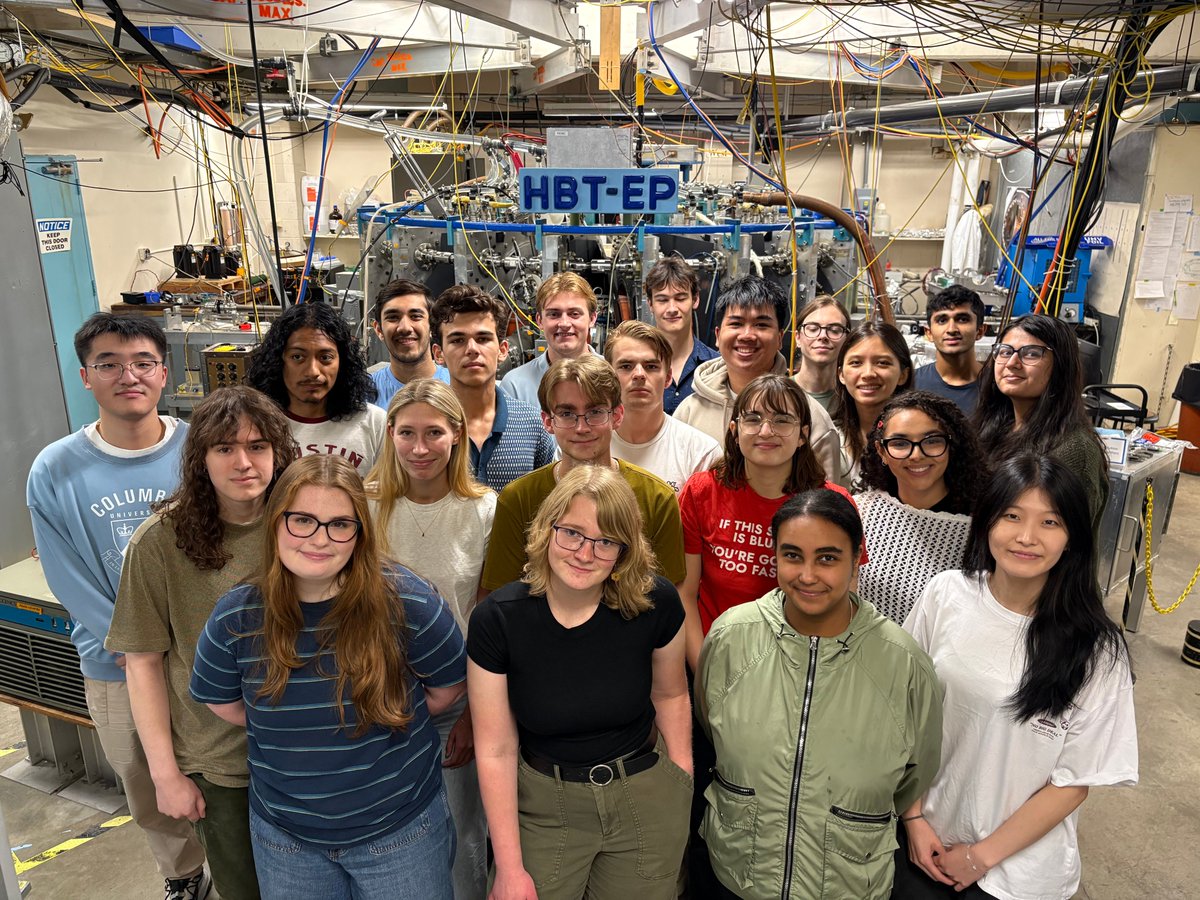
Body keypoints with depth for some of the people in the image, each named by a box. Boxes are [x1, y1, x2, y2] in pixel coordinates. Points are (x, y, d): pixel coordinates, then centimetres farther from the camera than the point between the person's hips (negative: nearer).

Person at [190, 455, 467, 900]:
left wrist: (381, 726, -1)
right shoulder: (235, 618, -13)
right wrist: (289, 732, 1)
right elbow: (222, 702, 5)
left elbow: (448, 686, -6)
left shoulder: (407, 602, -21)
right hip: (284, 835, 2)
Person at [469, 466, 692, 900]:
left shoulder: (655, 603, -17)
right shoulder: (496, 619, -19)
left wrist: (683, 784, 4)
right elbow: (496, 750, -13)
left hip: (646, 801, 1)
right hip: (542, 805, 0)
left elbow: (670, 695, 2)